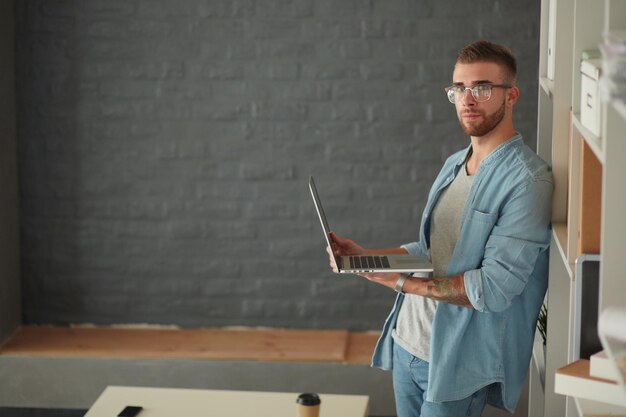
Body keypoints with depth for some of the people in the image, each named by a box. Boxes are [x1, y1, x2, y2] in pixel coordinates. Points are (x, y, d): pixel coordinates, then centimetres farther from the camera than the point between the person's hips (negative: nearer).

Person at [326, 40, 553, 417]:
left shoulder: (528, 180, -17)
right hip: (407, 341, 8)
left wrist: (402, 281, -18)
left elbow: (494, 289, -23)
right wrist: (363, 256, 3)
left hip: (459, 360, -8)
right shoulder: (454, 165, 11)